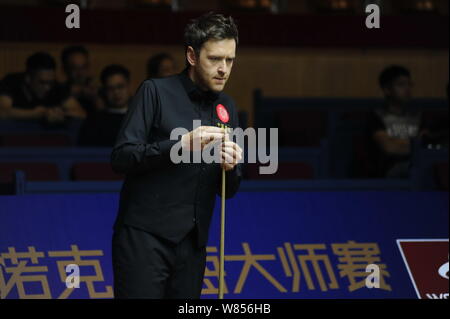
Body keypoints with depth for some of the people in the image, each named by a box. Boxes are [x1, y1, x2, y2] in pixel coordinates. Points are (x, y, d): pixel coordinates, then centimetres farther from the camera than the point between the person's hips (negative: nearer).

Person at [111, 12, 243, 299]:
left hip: (192, 244, 5)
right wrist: (181, 145, -21)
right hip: (144, 238, -5)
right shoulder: (156, 92, -3)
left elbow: (228, 190, 15)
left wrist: (230, 168, -8)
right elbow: (121, 157, -11)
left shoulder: (227, 108, 13)